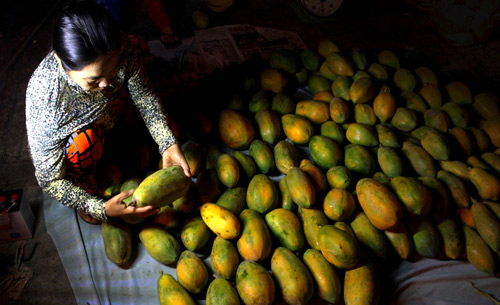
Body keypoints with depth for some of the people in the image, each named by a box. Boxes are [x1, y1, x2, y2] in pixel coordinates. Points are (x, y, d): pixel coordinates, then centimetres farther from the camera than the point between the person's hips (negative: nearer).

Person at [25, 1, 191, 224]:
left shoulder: (119, 49, -33)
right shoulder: (44, 101, -41)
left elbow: (145, 97, -18)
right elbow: (49, 180, -30)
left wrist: (168, 144, -31)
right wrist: (101, 209, -41)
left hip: (105, 117, 4)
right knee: (85, 139, -36)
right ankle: (85, 185, -2)